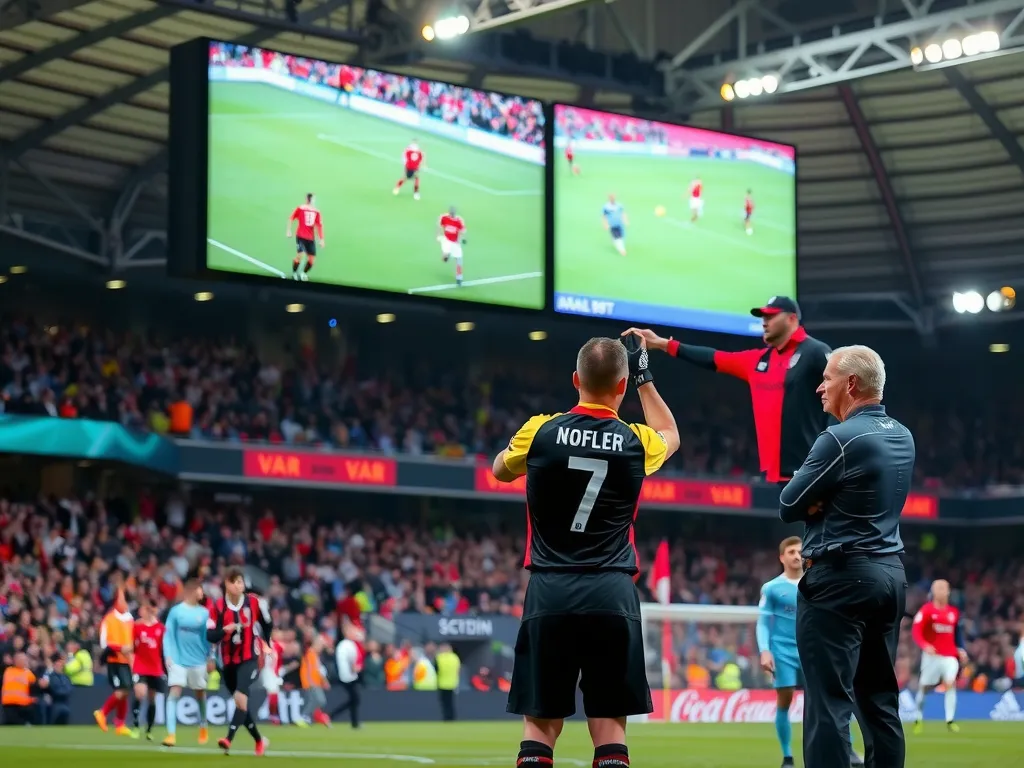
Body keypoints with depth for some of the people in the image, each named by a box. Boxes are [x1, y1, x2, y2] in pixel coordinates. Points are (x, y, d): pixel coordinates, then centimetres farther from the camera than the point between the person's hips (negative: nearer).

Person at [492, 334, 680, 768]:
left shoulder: (540, 432, -1)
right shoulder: (637, 442, 1)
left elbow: (500, 471, 21)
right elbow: (670, 436, 28)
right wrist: (645, 377, 33)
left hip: (549, 592, 0)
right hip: (612, 594, 0)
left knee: (540, 724, 5)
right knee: (609, 725, 3)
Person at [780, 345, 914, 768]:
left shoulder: (841, 439, -15)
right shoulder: (903, 437, 11)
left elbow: (788, 506, -9)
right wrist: (826, 497, 2)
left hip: (840, 578, -8)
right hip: (891, 574, 8)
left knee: (829, 700, -9)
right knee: (880, 698, 11)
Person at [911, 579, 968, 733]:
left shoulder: (954, 612, 8)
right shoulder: (926, 610, -6)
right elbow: (916, 631, -12)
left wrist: (961, 649, 9)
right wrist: (925, 646, -27)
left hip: (950, 655, 2)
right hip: (931, 654, -2)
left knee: (951, 683, -17)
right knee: (923, 686, 5)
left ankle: (950, 721, -15)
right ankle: (919, 719, 23)